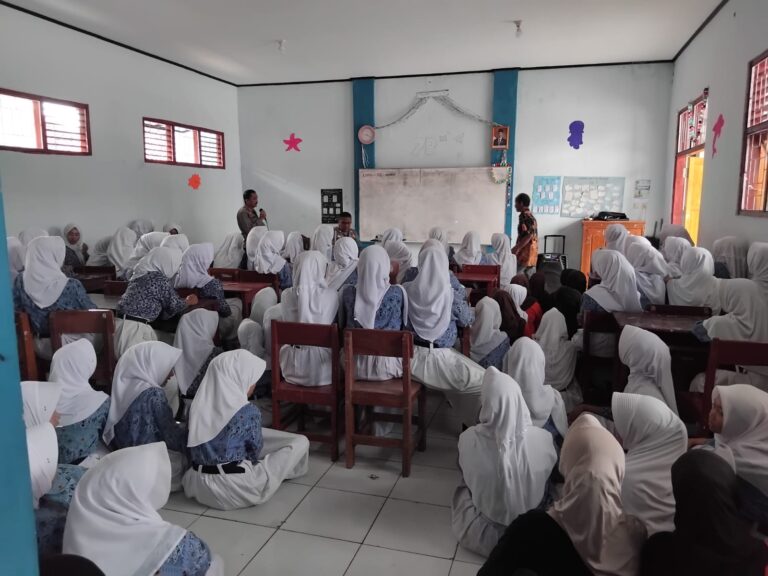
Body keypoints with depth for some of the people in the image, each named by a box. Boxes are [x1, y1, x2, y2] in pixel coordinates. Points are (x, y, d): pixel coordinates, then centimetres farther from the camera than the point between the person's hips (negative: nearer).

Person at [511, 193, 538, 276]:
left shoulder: (525, 216, -13)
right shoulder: (530, 215, 18)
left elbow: (528, 235, -21)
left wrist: (516, 249, -21)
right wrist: (517, 248, 24)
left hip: (525, 253, -10)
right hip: (530, 254, 10)